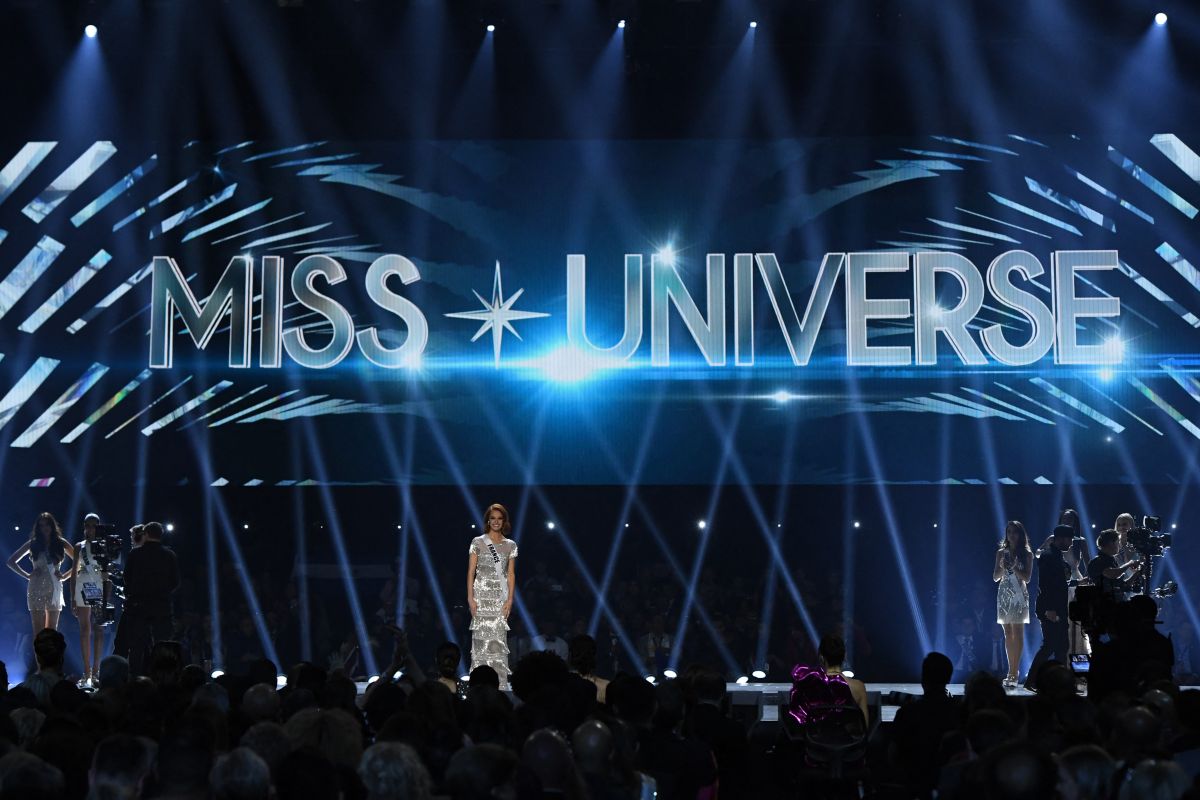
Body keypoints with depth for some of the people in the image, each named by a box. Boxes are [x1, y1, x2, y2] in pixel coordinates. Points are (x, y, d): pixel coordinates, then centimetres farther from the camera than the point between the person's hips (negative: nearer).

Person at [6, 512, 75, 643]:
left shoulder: (61, 543, 6)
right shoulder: (33, 544, 6)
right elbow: (11, 561, 10)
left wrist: (65, 576, 0)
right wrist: (27, 575, 1)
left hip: (54, 587, 1)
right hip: (36, 589, -1)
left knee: (52, 630, 1)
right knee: (38, 630, -4)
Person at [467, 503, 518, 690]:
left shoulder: (510, 545, 11)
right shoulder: (478, 542, 4)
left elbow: (511, 574, 9)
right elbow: (471, 571, 2)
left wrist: (510, 599, -1)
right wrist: (470, 598, -7)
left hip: (500, 597, 2)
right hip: (482, 594, -2)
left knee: (499, 638, -4)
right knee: (481, 636, -6)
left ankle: (500, 682, -2)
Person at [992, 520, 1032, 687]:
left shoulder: (1027, 554, 2)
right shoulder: (1001, 553, 11)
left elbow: (1027, 577, -4)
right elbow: (995, 577, 10)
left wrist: (1014, 567, -14)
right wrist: (1002, 567, -9)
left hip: (1019, 595, -4)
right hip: (1004, 594, 4)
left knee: (1017, 632, -10)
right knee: (1008, 632, 4)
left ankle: (1013, 673, -14)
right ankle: (1012, 671, 8)